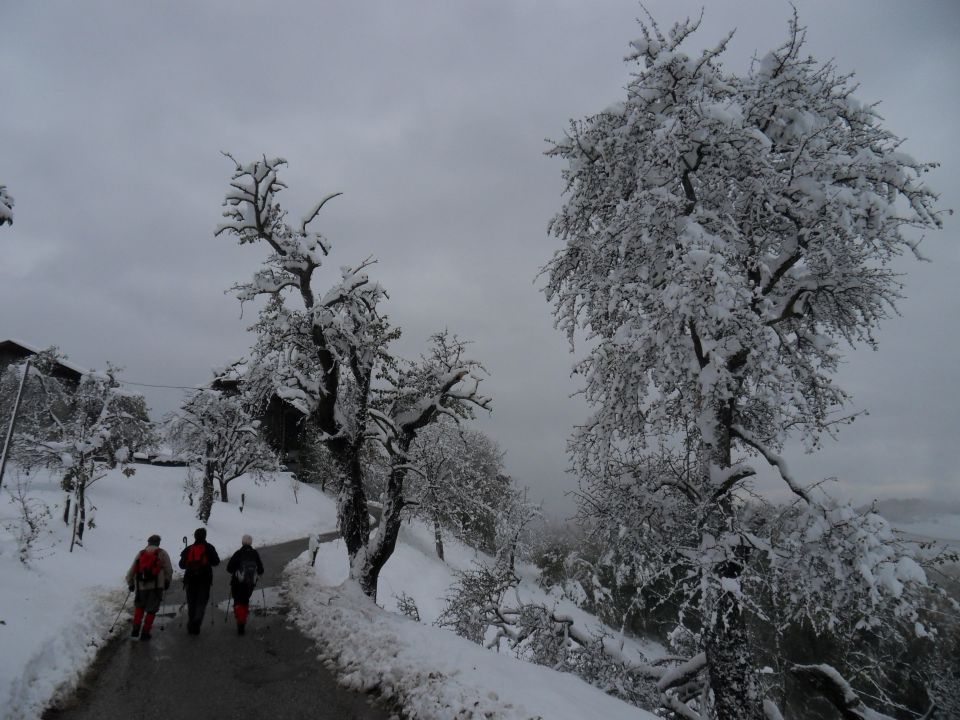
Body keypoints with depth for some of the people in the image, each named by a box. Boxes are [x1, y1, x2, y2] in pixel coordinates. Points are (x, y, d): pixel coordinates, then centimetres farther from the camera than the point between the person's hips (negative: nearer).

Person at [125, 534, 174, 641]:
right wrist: (167, 582, 15)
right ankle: (145, 633, 11)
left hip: (141, 586, 3)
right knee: (151, 610, 10)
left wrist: (130, 584, 23)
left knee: (139, 606, 26)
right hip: (156, 586, -3)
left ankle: (135, 630, 19)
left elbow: (131, 571, 9)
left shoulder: (140, 553, 10)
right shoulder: (162, 553, 2)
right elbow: (168, 570, 0)